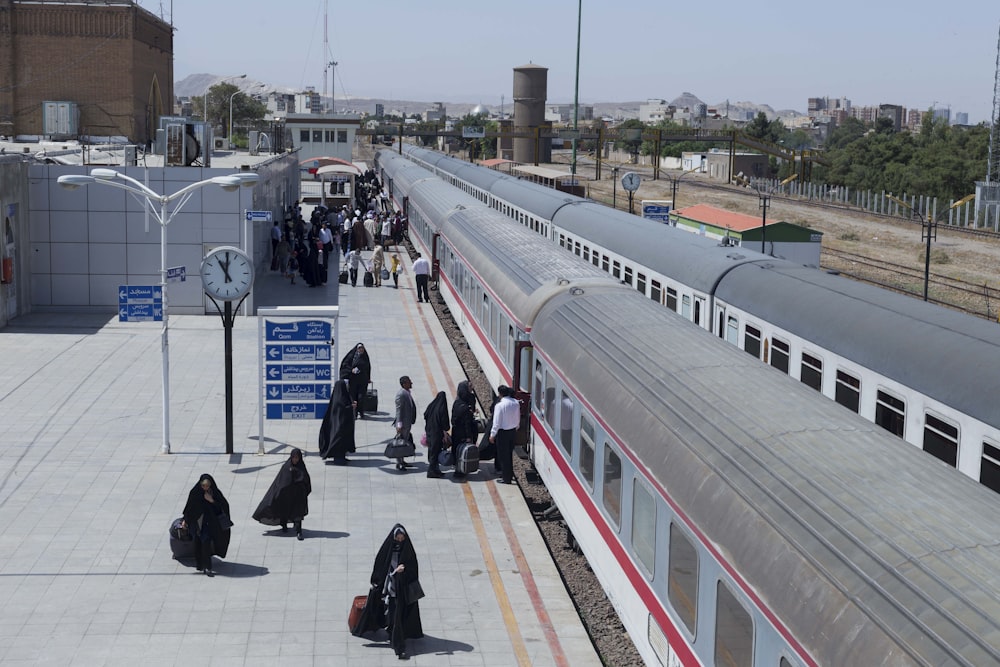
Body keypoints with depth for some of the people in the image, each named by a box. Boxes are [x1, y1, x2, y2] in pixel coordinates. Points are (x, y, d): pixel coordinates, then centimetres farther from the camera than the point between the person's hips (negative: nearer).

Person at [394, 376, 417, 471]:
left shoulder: (407, 393, 10)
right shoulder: (401, 394, -20)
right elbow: (399, 409, -22)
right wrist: (399, 424, -25)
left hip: (407, 423, 10)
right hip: (403, 424, -10)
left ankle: (401, 461, 28)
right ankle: (399, 463, 3)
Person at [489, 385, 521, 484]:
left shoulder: (500, 405, -21)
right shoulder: (516, 403, -2)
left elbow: (497, 422, -17)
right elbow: (518, 418, 8)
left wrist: (492, 435, -7)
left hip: (503, 432, -6)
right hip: (513, 430, 6)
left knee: (503, 455, 4)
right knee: (509, 453, 20)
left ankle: (506, 478, 9)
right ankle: (509, 474, 31)